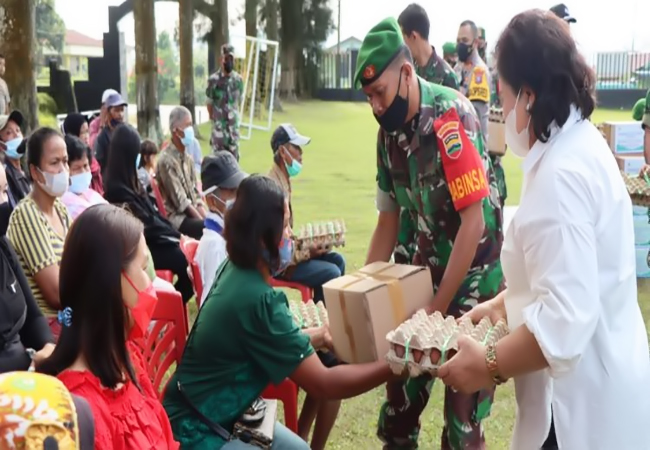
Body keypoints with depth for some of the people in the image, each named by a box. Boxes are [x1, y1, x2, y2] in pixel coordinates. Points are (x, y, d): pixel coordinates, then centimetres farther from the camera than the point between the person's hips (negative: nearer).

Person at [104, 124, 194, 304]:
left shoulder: (130, 180, 11)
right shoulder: (117, 188, -18)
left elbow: (151, 211, 11)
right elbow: (145, 222, -17)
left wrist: (173, 232, 1)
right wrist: (175, 235, -9)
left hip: (150, 239, 9)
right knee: (187, 262, -23)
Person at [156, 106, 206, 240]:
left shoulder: (188, 158, 12)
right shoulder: (166, 160, -14)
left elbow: (195, 193, 11)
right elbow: (180, 201, -16)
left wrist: (205, 218, -4)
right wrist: (204, 221, -16)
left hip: (192, 213, 8)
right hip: (176, 217, -8)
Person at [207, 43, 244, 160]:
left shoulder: (239, 79, 2)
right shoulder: (213, 80, -11)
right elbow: (209, 103, 0)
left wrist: (233, 116, 14)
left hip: (234, 125, 4)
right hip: (219, 125, -4)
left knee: (234, 156, 8)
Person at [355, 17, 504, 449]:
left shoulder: (450, 114, -21)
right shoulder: (389, 133, 1)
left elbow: (474, 222, -23)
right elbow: (388, 221, 10)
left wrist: (436, 309, -19)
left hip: (475, 277, -6)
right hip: (428, 271, 6)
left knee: (462, 409, 2)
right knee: (402, 385, 13)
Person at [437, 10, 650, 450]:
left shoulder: (561, 172, -26)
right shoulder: (579, 144, 6)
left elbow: (567, 316, -31)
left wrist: (489, 366, -21)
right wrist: (504, 303, 17)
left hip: (585, 400, -9)